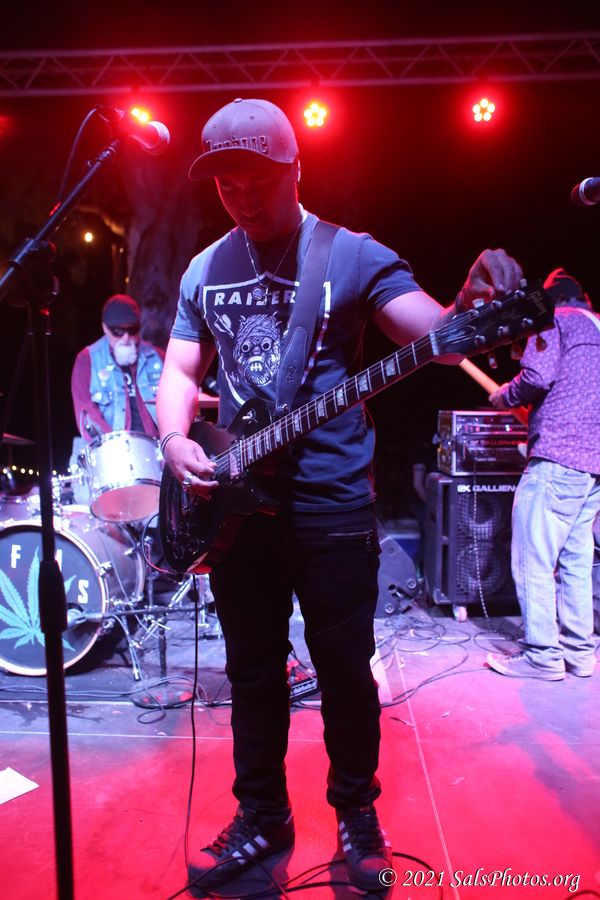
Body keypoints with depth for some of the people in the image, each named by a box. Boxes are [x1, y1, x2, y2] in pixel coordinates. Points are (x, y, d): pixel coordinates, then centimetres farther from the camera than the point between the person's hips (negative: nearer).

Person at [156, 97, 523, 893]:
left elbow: (435, 334, -12)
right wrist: (176, 440, -6)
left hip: (333, 501, -3)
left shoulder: (355, 257, -2)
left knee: (345, 669, 8)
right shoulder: (205, 271, 11)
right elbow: (180, 370, 14)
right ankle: (262, 819, 34)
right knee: (253, 671, 14)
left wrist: (472, 308, -35)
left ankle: (357, 814, 33)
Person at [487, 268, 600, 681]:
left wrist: (503, 396, 4)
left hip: (557, 457, -8)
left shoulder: (556, 319, 2)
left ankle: (541, 655, 1)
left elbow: (538, 376, -14)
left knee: (533, 561, -3)